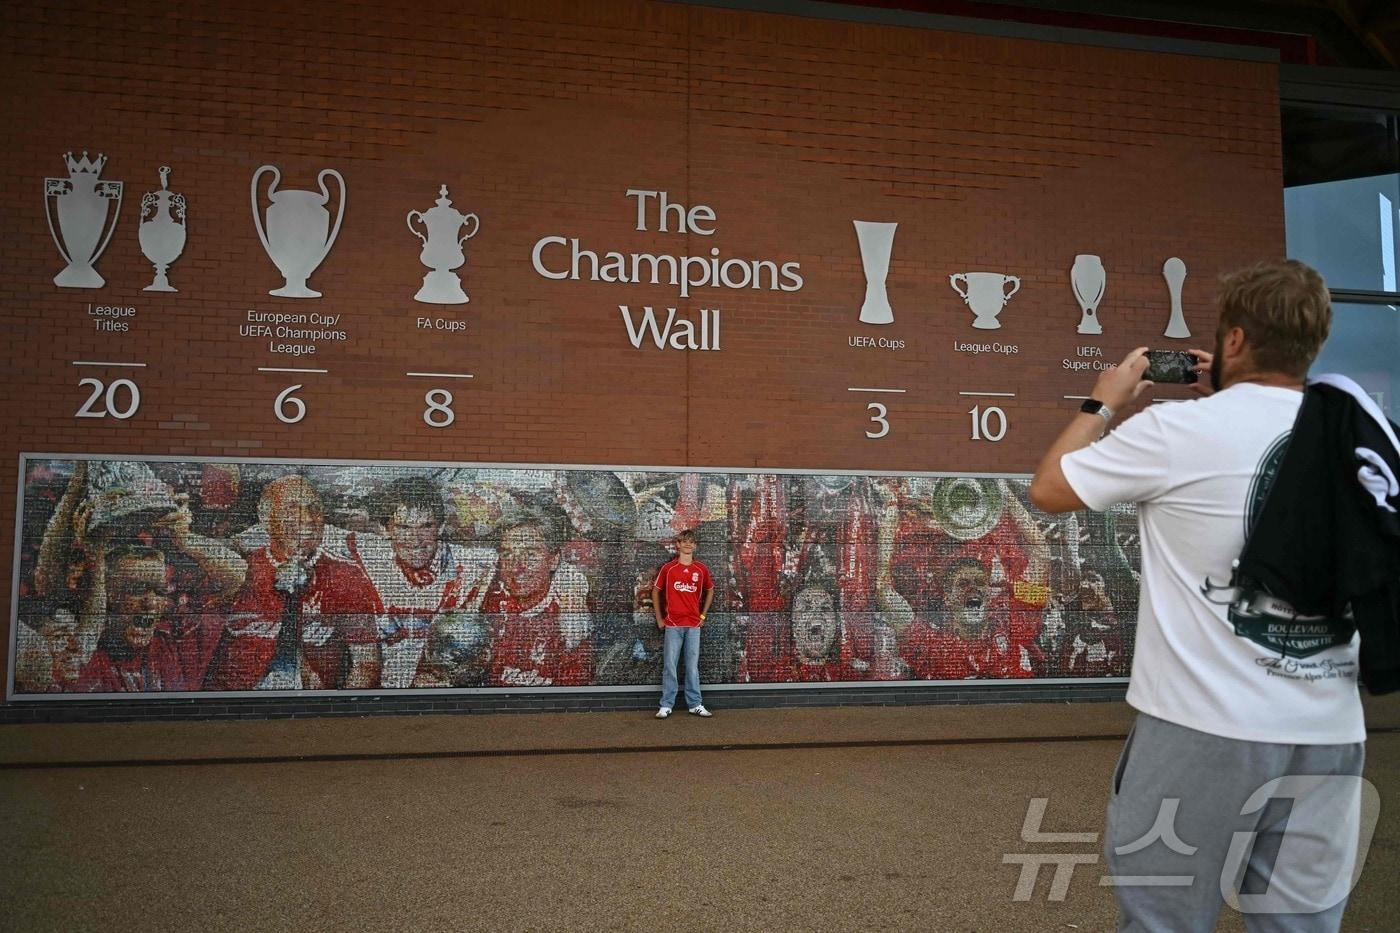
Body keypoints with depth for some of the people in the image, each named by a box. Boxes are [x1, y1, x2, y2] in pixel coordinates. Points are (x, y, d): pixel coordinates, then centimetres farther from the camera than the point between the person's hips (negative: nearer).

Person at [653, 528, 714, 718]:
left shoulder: (701, 569, 4)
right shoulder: (668, 568, -1)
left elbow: (709, 591, 19)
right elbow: (656, 591, 8)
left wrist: (703, 615, 13)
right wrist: (659, 619, 6)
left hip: (694, 625, 2)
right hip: (673, 624, -2)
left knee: (693, 666, 6)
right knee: (669, 665, 1)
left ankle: (695, 704, 13)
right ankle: (666, 705, 7)